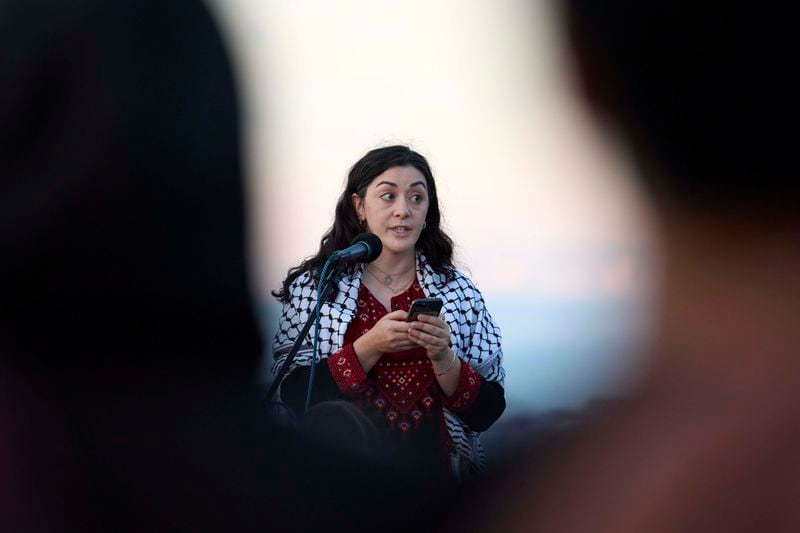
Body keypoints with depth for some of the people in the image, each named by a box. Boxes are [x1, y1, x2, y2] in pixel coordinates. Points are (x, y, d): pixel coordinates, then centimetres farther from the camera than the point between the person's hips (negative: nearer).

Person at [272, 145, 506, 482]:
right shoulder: (311, 288, 6)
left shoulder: (458, 292, 8)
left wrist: (442, 357, -11)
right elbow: (295, 397, -2)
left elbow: (487, 414, 6)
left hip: (435, 474, -2)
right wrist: (370, 348, -12)